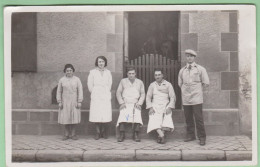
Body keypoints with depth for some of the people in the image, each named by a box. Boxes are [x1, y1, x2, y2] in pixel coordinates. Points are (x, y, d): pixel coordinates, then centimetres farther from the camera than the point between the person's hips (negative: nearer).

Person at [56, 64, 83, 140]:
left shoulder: (77, 79, 3)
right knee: (66, 118, 0)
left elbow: (80, 91, 1)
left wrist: (79, 102, -5)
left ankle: (73, 134, 9)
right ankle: (66, 134, 10)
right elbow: (59, 92, 8)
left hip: (74, 102, -1)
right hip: (65, 102, 1)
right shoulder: (61, 80, 5)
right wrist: (59, 102, 1)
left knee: (74, 118, -1)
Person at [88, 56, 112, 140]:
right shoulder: (92, 72, 6)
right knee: (96, 115, -7)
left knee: (106, 115, -6)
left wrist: (106, 93, 9)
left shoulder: (108, 72, 12)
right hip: (96, 97, -1)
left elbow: (110, 84, 14)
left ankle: (104, 133, 4)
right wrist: (94, 93, 6)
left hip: (106, 96, 1)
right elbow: (90, 85, 7)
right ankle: (98, 133, 1)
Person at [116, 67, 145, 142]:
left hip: (135, 104, 0)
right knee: (123, 114, -29)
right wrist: (121, 103, -3)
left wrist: (139, 103, -4)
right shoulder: (123, 81, 11)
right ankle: (122, 135, -25)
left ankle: (136, 135, -23)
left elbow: (143, 94, 11)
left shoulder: (140, 82, 12)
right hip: (125, 104, 0)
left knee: (137, 114, -29)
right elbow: (118, 93, 10)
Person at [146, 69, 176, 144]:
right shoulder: (152, 85, 14)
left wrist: (169, 107, -9)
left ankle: (160, 136, -23)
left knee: (167, 119, -29)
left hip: (165, 106, -1)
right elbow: (148, 97, 11)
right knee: (154, 119, -29)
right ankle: (162, 136, -38)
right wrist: (150, 107, -5)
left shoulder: (168, 84, 8)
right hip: (155, 106, 1)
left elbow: (173, 97, 5)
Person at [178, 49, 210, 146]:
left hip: (196, 98, -3)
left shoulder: (200, 69, 4)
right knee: (188, 118, 6)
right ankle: (190, 135, 19)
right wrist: (184, 90, 13)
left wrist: (197, 89, 7)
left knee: (199, 118, -6)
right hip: (185, 98, 3)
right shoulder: (182, 70, 12)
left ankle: (202, 137, 2)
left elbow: (206, 83, 4)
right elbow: (180, 83, 23)